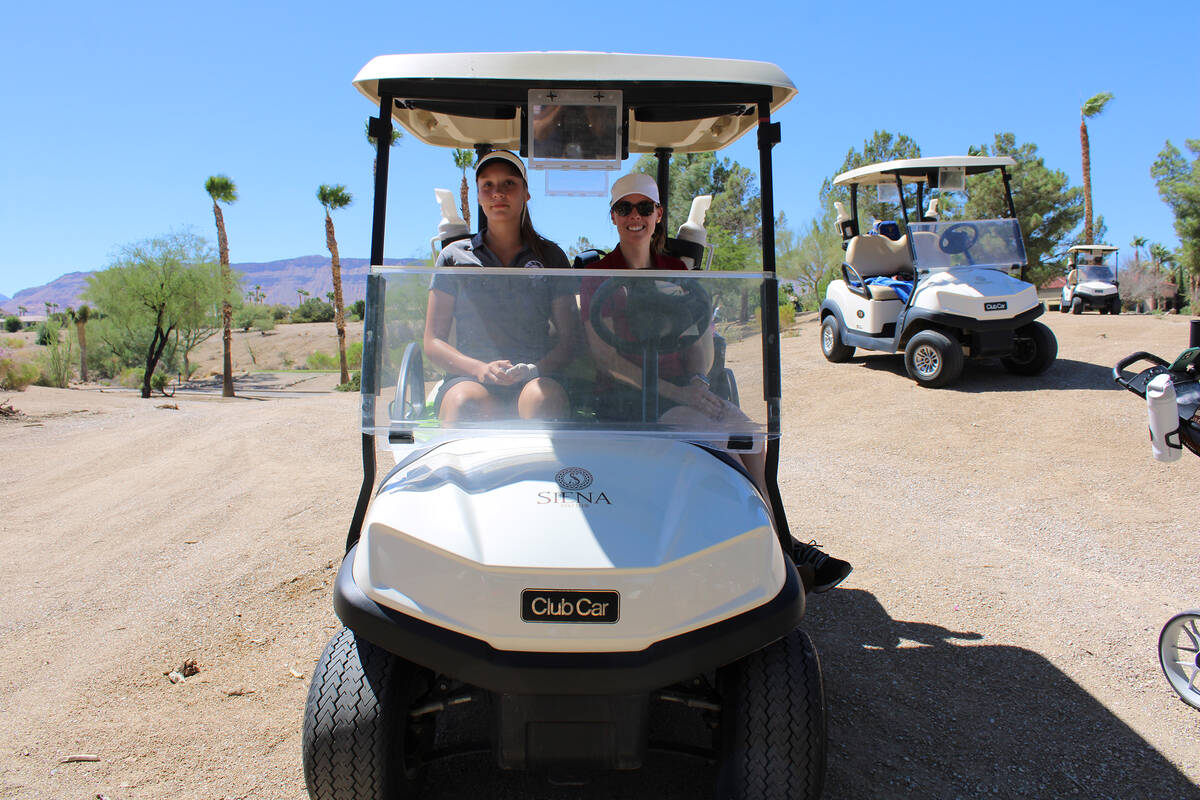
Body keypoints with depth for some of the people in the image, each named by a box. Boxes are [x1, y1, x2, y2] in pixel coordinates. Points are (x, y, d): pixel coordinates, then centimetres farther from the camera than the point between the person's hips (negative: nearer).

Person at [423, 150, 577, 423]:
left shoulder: (550, 256, 15)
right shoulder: (454, 256, 13)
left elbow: (569, 336, 10)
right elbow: (433, 341, 8)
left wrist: (535, 369, -12)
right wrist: (480, 368, -12)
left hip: (536, 378, 1)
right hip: (469, 378, 0)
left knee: (542, 397, -36)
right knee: (464, 401, -37)